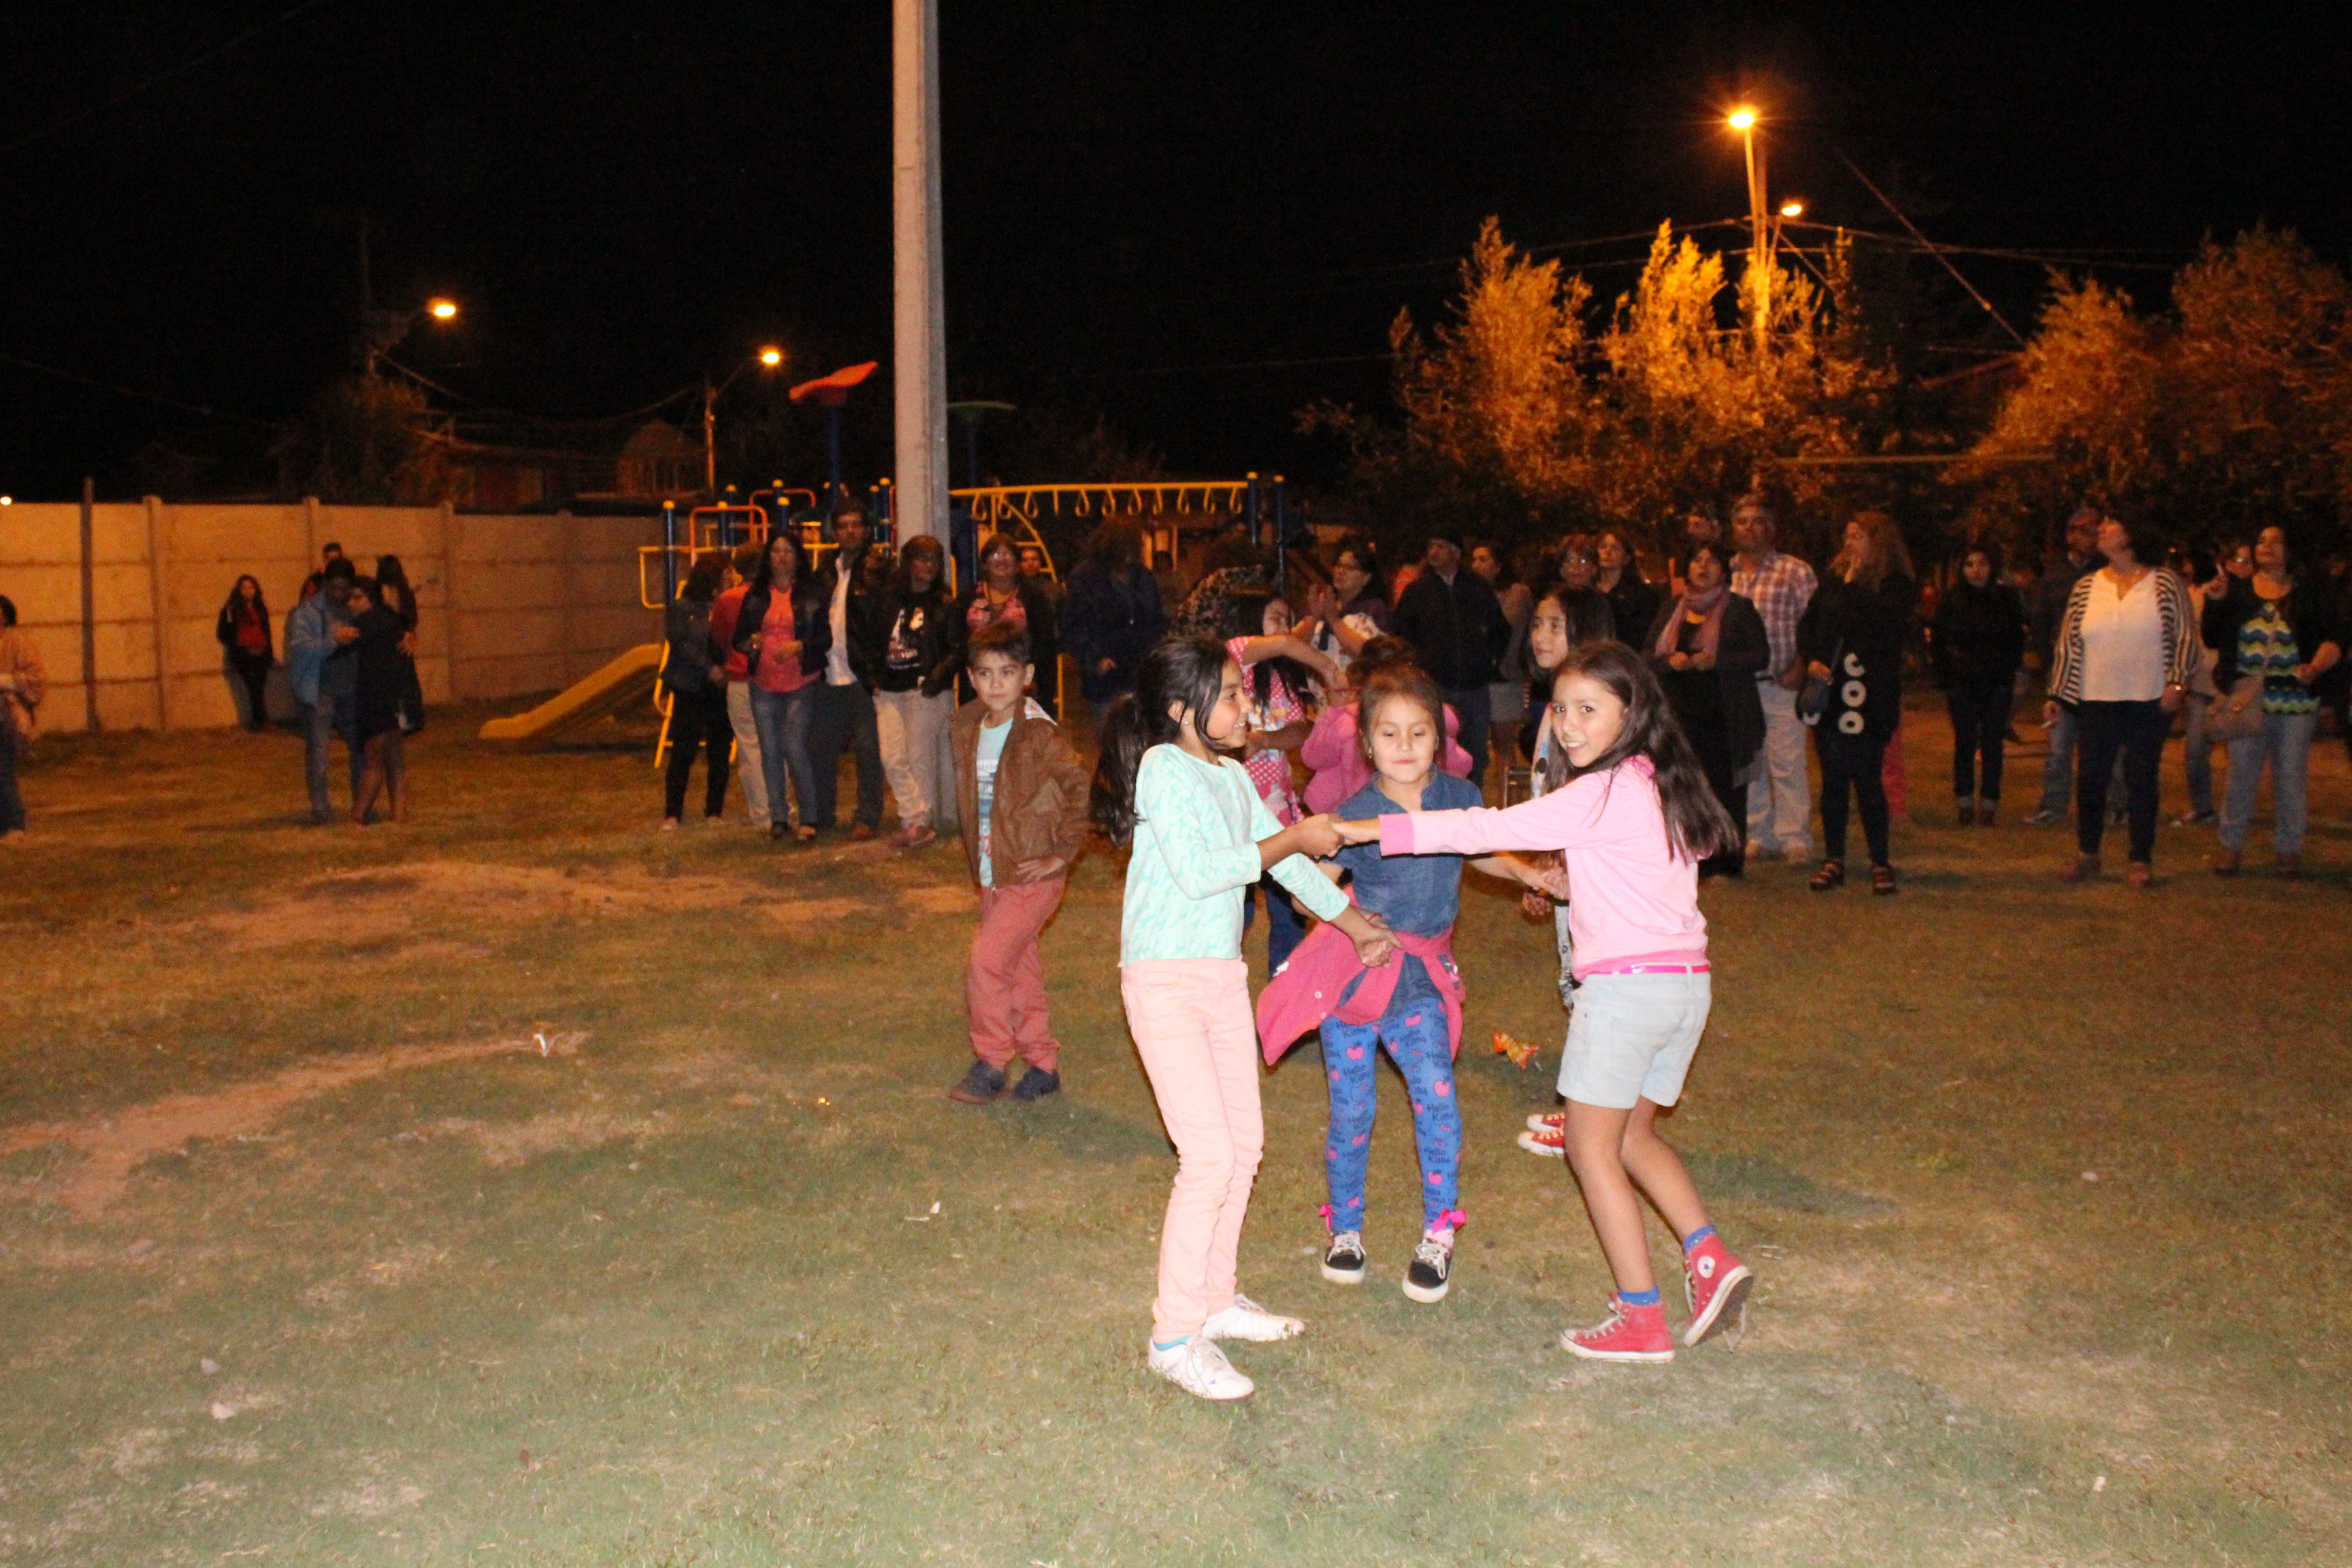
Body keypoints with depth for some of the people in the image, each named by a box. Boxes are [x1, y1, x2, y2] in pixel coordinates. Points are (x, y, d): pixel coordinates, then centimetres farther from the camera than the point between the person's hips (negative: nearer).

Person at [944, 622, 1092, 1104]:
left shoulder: (1039, 735, -17)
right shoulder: (965, 730, 4)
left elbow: (1083, 790, -19)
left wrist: (1062, 854, -16)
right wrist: (977, 859, 15)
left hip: (1032, 877, -7)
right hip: (992, 877, 7)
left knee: (985, 961, -12)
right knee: (1019, 970, 14)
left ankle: (990, 1065, 5)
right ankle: (1044, 1066, 26)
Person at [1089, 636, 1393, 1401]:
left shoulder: (1233, 777, 12)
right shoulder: (1163, 768, -13)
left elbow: (1287, 861, 22)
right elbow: (1198, 872, -22)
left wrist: (1353, 919, 26)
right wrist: (1293, 839, -15)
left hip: (1224, 978, 9)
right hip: (1165, 982, -9)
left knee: (1245, 1142, 13)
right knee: (1209, 1155, -11)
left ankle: (1215, 1299, 29)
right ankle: (1175, 1337, -1)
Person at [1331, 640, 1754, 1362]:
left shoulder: (1604, 794, -13)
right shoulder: (1662, 786, 12)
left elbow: (1490, 830, -17)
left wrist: (1368, 830, -16)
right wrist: (1570, 880, 16)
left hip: (1628, 982, -9)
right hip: (1687, 982, 9)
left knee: (1592, 1145, 3)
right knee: (1632, 1136, 21)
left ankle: (1641, 1317, 6)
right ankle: (1710, 1258, 6)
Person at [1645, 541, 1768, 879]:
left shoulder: (1739, 609, 4)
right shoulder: (1672, 610, 17)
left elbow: (1760, 655, -3)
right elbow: (1648, 654, 16)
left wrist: (1715, 661, -15)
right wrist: (1671, 661, -6)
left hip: (1723, 715, -3)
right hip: (1680, 712, 3)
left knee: (1724, 787, -4)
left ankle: (1724, 862, 3)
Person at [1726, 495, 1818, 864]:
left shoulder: (1795, 571, 0)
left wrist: (1800, 667, -12)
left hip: (1780, 685, -4)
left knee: (1788, 765, -3)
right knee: (1748, 765, 8)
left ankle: (1795, 838, 4)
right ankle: (1759, 836, 17)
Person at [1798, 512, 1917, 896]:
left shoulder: (1895, 586, -3)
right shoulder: (1833, 580, 12)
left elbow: (1878, 629, -17)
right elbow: (1807, 625, 15)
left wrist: (1853, 586, -11)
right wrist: (1811, 661, -1)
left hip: (1869, 700, -5)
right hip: (1829, 694, 5)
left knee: (1868, 781, -3)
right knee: (1832, 781, 9)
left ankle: (1880, 863, 9)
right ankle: (1834, 861, 17)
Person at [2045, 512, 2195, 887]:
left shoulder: (2164, 584, 0)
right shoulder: (2086, 586, 7)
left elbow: (2185, 636, 1)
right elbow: (2068, 643, 7)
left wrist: (2176, 682, -10)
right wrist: (2056, 696, 3)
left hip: (2149, 701, -2)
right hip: (2096, 701, 2)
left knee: (2142, 780, 2)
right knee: (2091, 778, 2)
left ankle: (2140, 860, 12)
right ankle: (2087, 854, 17)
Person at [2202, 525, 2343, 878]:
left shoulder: (2311, 590, 6)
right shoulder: (2237, 590, 10)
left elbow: (2334, 637, 0)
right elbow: (2213, 638, 7)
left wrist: (2316, 667, -19)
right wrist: (2215, 602, -7)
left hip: (2296, 700, -1)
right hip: (2246, 699, 1)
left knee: (2291, 778, 3)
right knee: (2241, 774, 3)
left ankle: (2288, 849, 14)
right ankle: (2231, 845, 13)